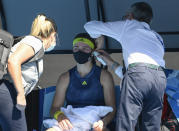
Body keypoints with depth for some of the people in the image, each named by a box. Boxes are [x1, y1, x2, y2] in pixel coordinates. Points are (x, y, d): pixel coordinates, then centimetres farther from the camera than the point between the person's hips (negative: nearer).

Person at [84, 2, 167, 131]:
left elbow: (90, 26, 25)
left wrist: (97, 36, 46)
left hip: (138, 71, -5)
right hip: (161, 77, 6)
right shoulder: (157, 37, 35)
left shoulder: (129, 25, 21)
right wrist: (110, 61, 43)